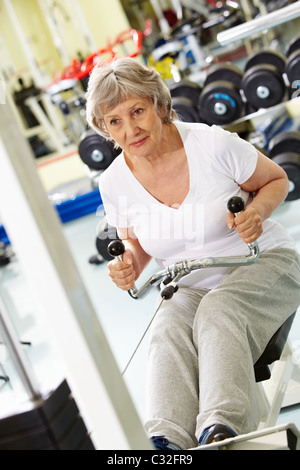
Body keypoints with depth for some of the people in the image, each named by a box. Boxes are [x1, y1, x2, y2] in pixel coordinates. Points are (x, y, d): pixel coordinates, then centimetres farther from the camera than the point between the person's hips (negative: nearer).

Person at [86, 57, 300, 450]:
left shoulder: (213, 144, -14)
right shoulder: (114, 183, -4)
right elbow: (135, 244, 14)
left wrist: (257, 211, -20)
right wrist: (129, 268, -10)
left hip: (263, 262, -2)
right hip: (191, 287, 3)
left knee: (218, 311, -36)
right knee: (169, 329, -31)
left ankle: (221, 429, -50)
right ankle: (166, 440, -48)